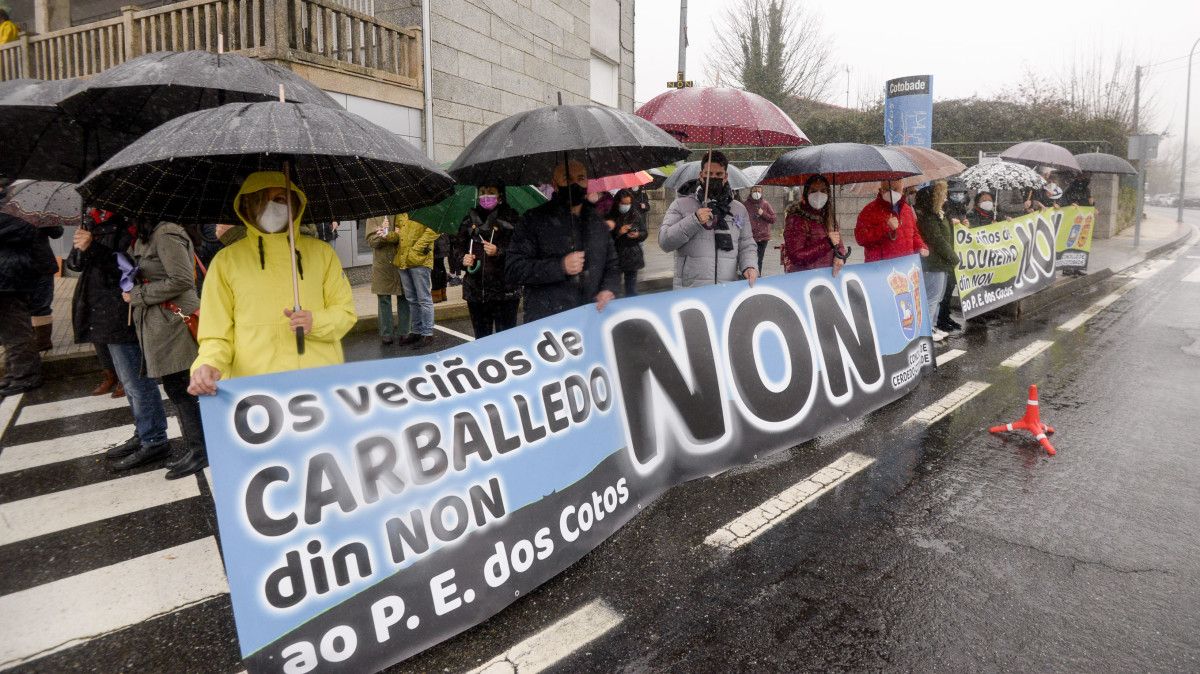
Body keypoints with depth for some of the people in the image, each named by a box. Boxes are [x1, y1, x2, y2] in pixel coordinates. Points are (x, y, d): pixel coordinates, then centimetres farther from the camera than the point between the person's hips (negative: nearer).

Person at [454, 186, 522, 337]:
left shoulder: (511, 218, -2)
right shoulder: (470, 219, 11)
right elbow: (458, 246, 17)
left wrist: (498, 252, -22)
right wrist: (463, 258, -3)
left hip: (504, 291, -4)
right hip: (475, 290, 4)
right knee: (481, 337, 12)